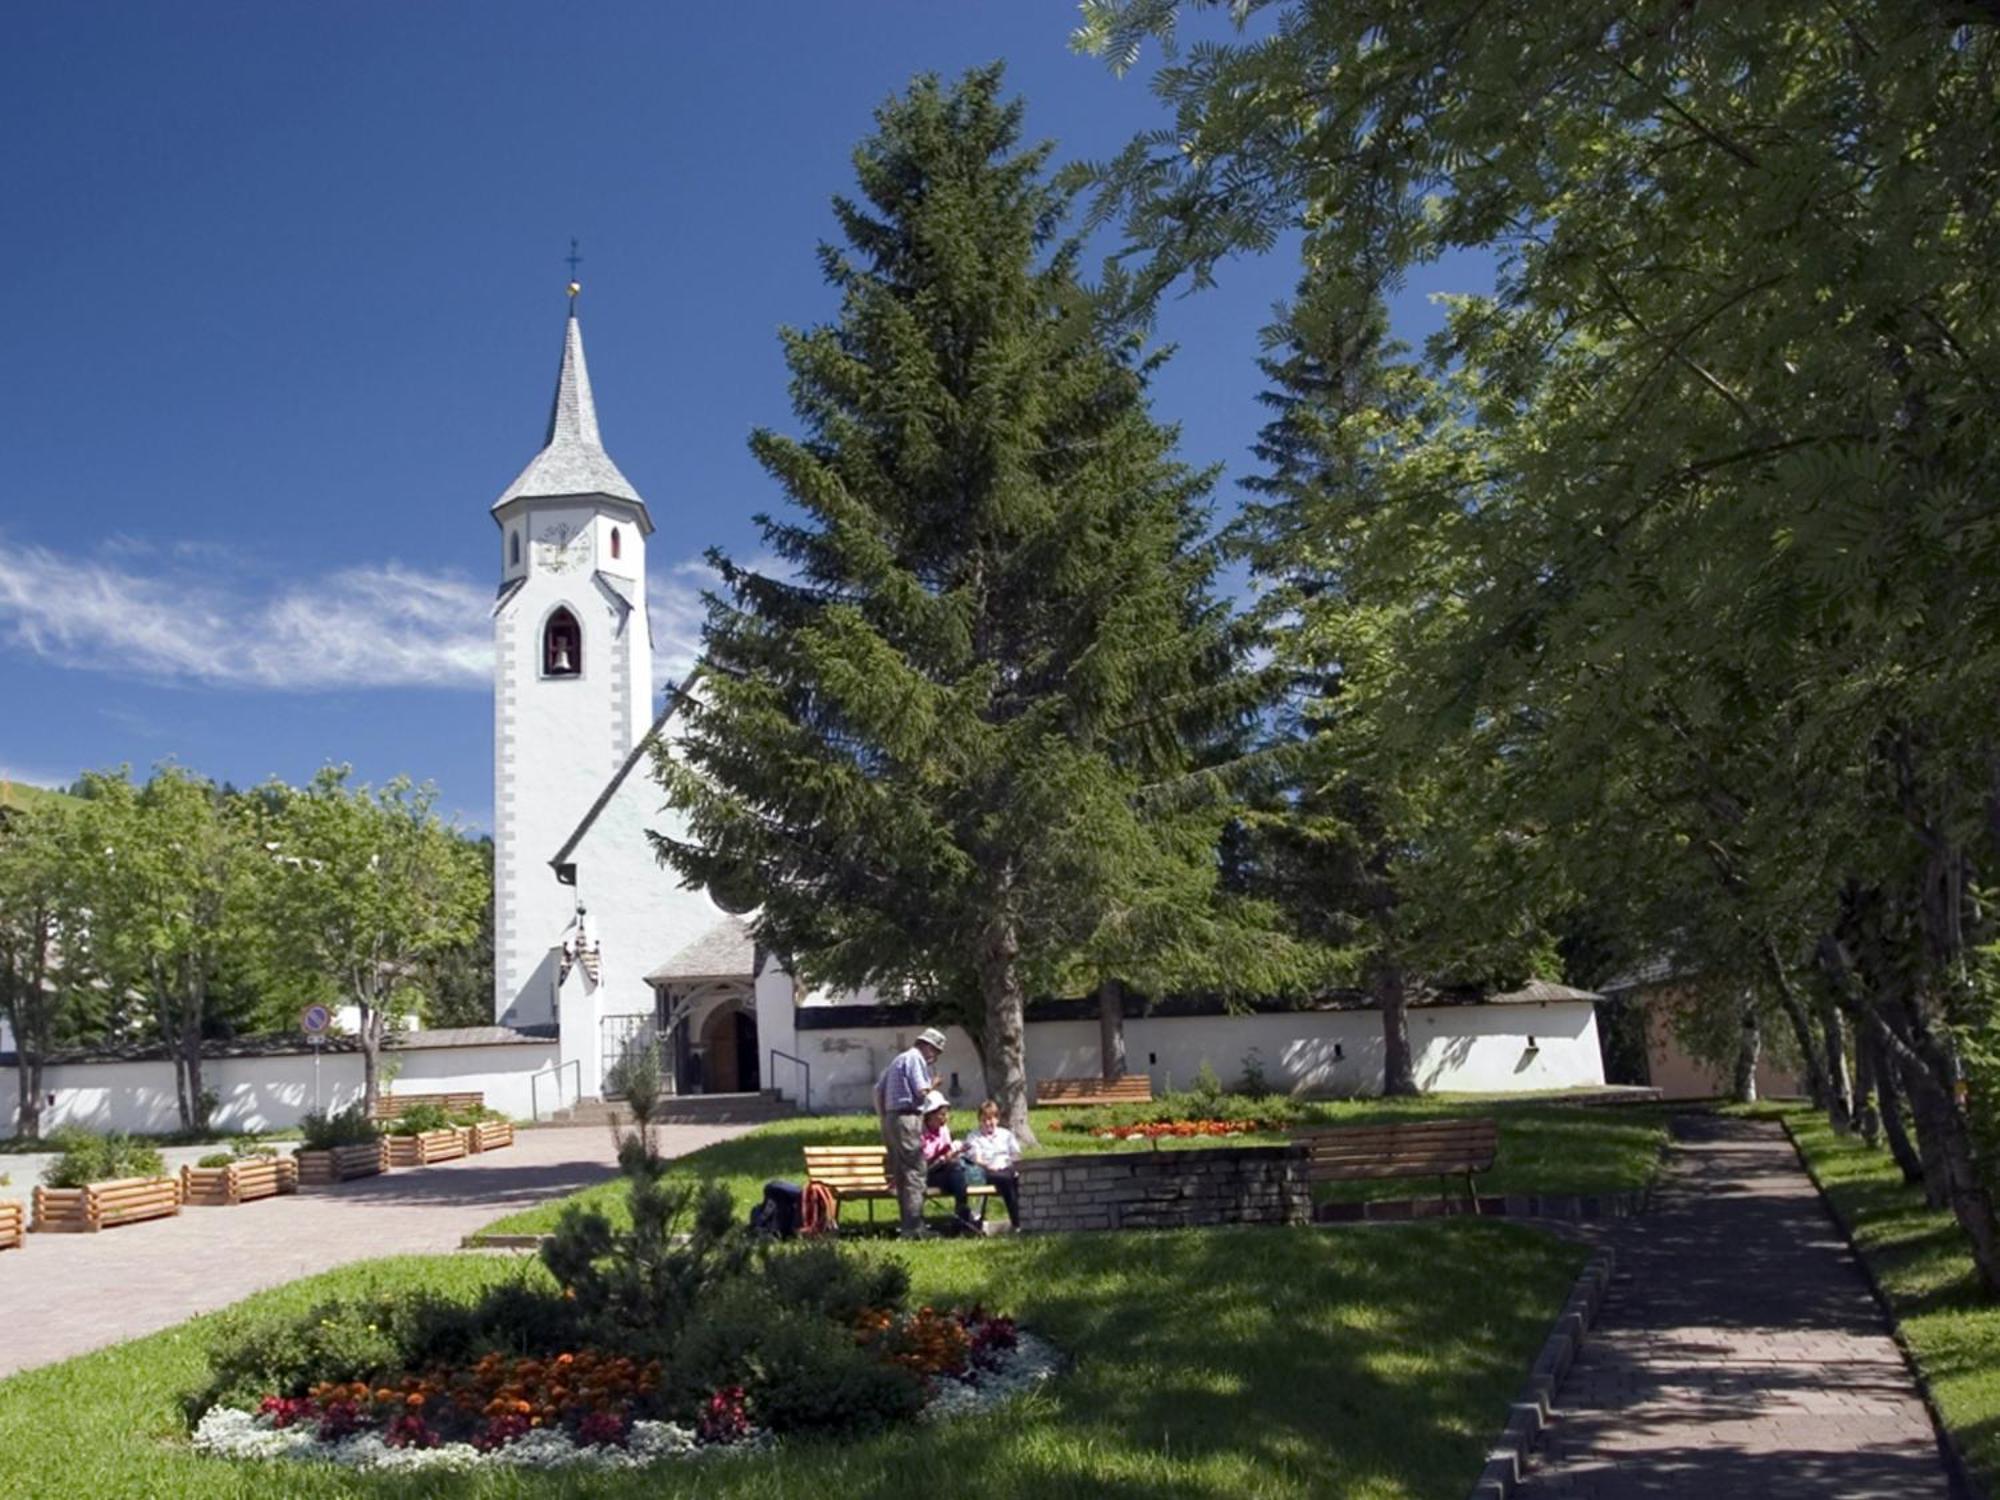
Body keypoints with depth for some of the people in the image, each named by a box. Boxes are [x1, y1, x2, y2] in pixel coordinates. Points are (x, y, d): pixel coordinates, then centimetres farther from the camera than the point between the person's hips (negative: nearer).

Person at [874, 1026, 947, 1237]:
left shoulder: (897, 1059, 22)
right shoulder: (915, 1058, -6)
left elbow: (878, 1090, 22)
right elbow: (922, 1091, -15)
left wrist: (883, 1118, 22)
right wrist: (933, 1087, 6)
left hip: (890, 1118, 10)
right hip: (908, 1119, -10)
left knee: (901, 1176, 12)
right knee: (914, 1174, -8)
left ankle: (908, 1227, 16)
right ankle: (914, 1228, -10)